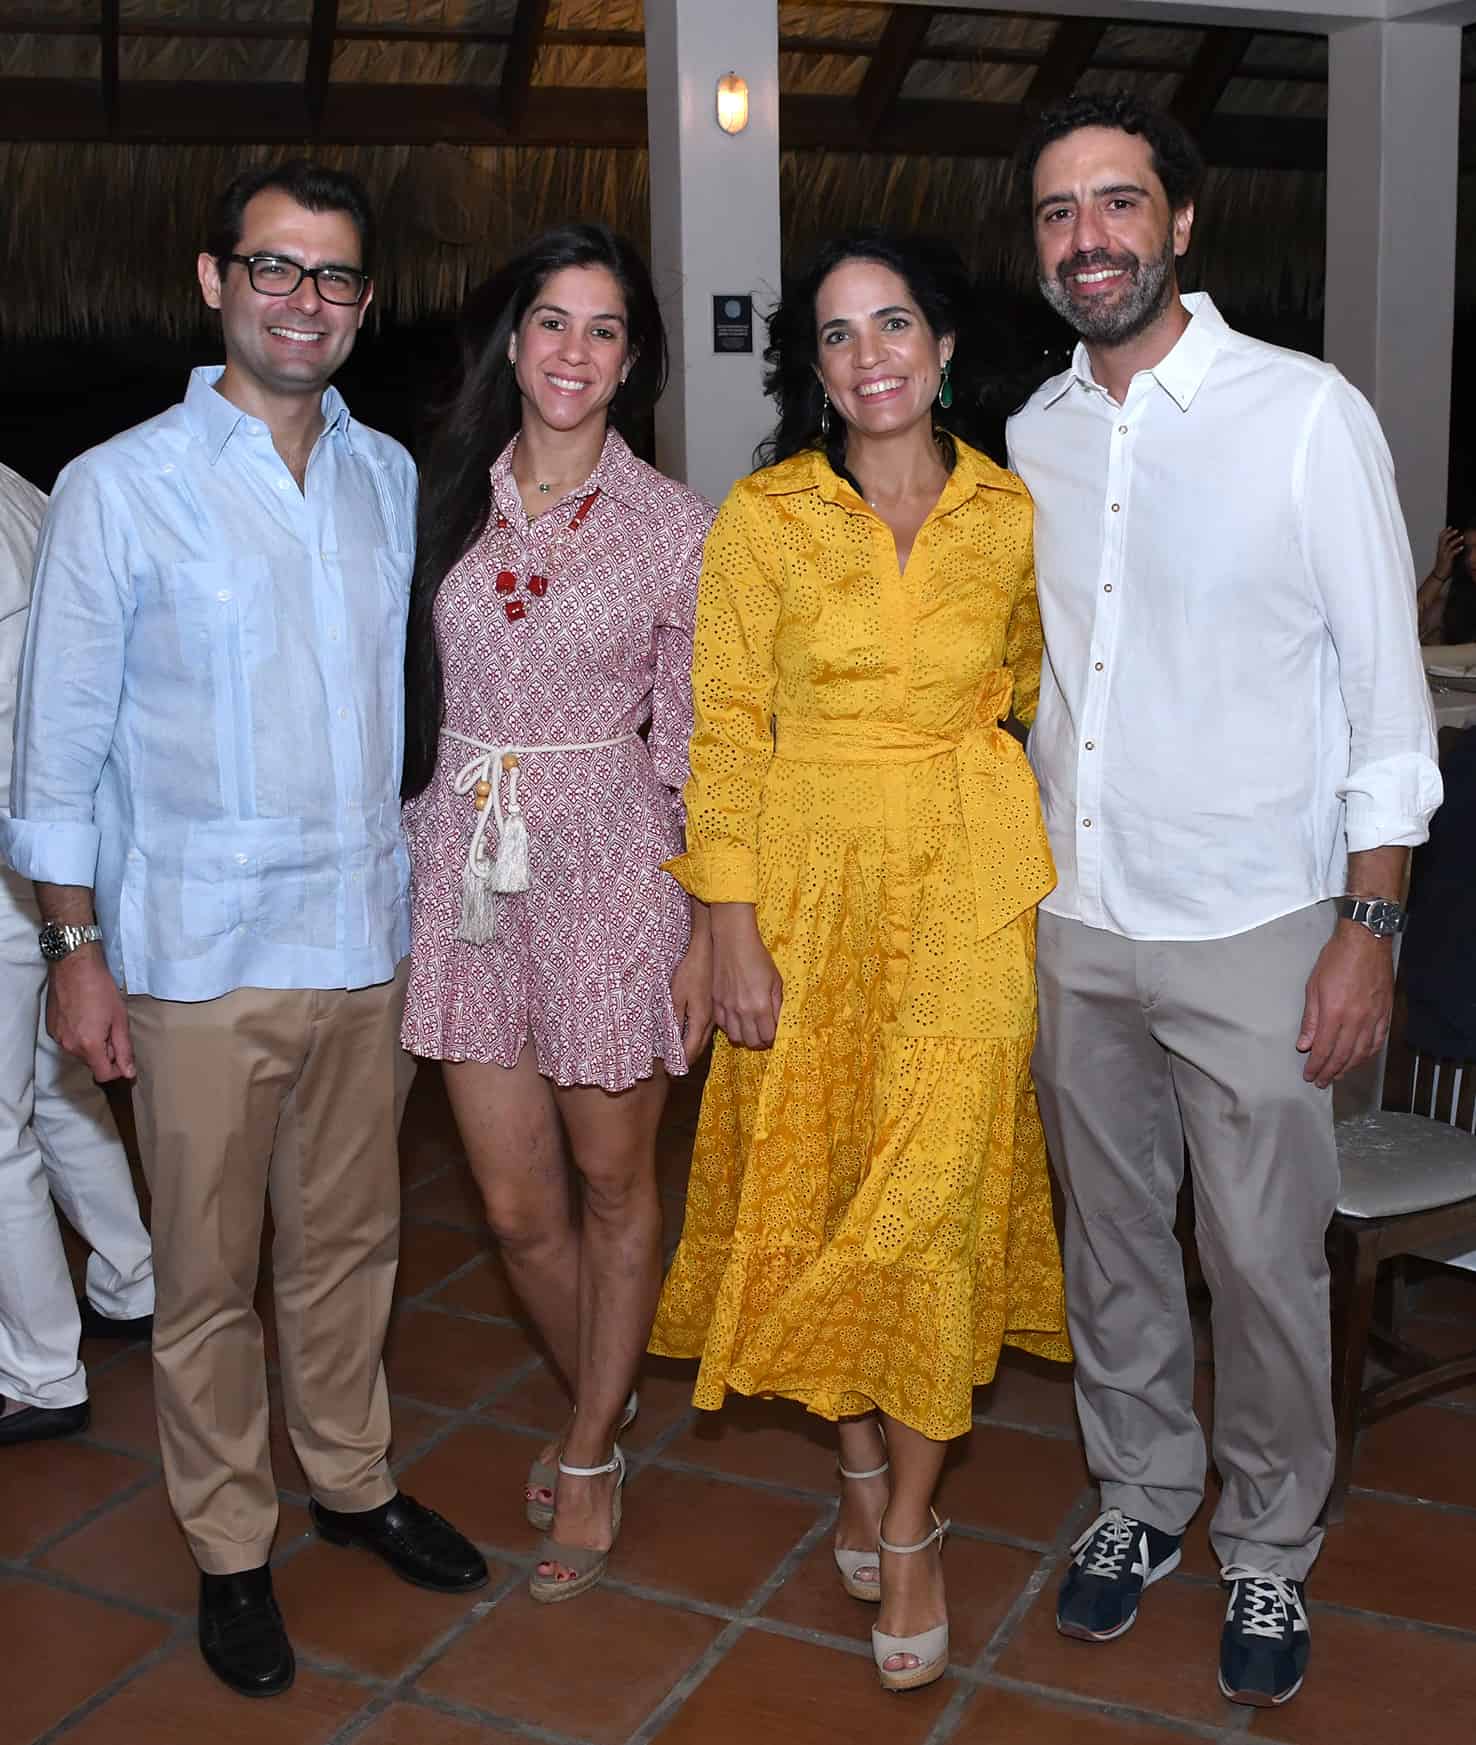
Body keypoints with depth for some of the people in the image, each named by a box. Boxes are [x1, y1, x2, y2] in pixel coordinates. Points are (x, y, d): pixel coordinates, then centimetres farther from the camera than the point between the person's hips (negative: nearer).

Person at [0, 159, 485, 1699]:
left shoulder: (388, 476, 8)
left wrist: (418, 887, 12)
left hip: (364, 939, 4)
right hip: (199, 957, -4)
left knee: (347, 1240, 17)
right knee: (207, 1272, 8)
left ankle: (352, 1480, 38)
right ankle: (230, 1547, 28)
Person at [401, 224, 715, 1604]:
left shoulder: (675, 525, -3)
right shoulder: (444, 497, 5)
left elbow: (697, 747, -2)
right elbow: (407, 692, 9)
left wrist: (708, 934, -5)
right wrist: (401, 871, 5)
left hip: (610, 871, -3)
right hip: (465, 869, 3)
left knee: (613, 1183, 11)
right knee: (516, 1204, 10)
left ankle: (591, 1453, 32)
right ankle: (602, 1399, 40)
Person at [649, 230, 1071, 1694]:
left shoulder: (1011, 514, 3)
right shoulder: (761, 517, -2)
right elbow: (725, 732, -5)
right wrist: (732, 933, -9)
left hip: (969, 872, 0)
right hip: (809, 874, 0)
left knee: (936, 1183, -4)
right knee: (814, 1174, 8)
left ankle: (911, 1525, 13)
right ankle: (858, 1461, 32)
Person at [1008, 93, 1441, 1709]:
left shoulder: (1307, 414, -9)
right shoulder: (1032, 437, 6)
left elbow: (1385, 688, -8)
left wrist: (1370, 926, -11)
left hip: (1249, 929, -4)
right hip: (1073, 923, 4)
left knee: (1263, 1262, 6)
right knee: (1111, 1237, 17)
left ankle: (1269, 1548, 29)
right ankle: (1140, 1491, 38)